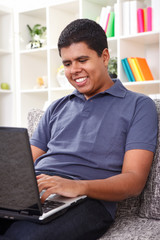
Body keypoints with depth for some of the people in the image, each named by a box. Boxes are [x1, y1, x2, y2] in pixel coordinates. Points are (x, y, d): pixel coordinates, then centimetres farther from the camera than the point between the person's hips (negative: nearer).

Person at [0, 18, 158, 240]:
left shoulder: (139, 106, 9)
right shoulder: (57, 108, 26)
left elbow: (134, 181, -2)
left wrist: (79, 186, -20)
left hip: (88, 200, -4)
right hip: (31, 192, 5)